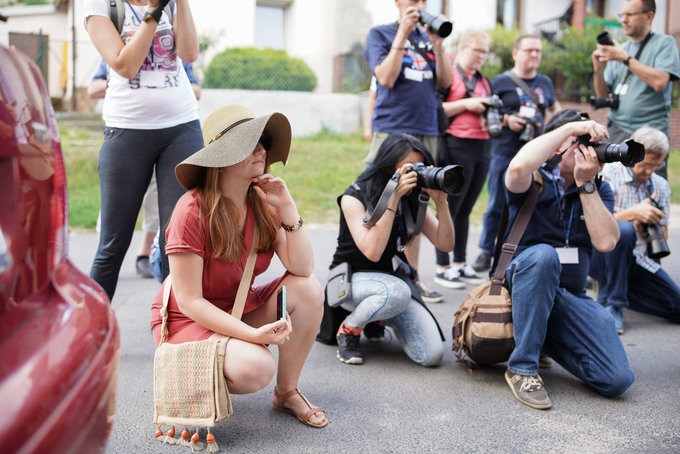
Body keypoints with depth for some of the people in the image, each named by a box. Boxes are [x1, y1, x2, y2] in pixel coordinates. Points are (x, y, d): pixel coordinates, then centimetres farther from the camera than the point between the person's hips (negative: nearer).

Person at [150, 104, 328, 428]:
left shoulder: (263, 204, -5)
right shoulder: (193, 211, -23)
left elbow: (302, 268, -13)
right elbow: (189, 301, -22)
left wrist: (287, 207, -22)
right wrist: (254, 334, -30)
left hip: (240, 309, 7)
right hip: (187, 319, -6)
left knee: (309, 289, -17)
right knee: (256, 368, -32)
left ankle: (287, 393, 0)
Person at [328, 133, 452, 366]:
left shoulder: (413, 199, 2)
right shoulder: (355, 197, -14)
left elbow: (445, 244, -4)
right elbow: (372, 251, -28)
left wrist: (441, 202, -19)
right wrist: (393, 198, -30)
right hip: (352, 278, -5)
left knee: (432, 355, -14)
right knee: (397, 291, -40)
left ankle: (381, 320, 15)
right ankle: (348, 329, -10)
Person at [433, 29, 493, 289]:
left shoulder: (483, 81, 21)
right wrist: (465, 104, -15)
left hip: (481, 148, 7)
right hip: (456, 147, -7)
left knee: (465, 209, 10)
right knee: (450, 208, -5)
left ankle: (460, 264, 17)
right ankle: (442, 268, 1)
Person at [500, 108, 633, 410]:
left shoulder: (599, 190, 11)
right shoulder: (534, 181, -1)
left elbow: (605, 242, -8)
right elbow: (518, 168, -29)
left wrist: (586, 184, -11)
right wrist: (571, 126, -20)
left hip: (572, 298, 4)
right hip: (524, 285, -4)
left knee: (617, 380, -16)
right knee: (542, 254, -39)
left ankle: (546, 337, 14)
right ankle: (522, 368, -25)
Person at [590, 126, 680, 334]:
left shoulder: (661, 186, 10)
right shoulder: (608, 174, -7)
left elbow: (662, 237, 10)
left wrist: (650, 228, -12)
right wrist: (633, 213, -24)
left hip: (640, 261, 6)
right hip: (600, 254, -5)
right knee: (623, 229, -38)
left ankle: (620, 288, 17)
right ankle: (611, 303, -22)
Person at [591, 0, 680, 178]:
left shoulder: (665, 43, 1)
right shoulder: (619, 49, 15)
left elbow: (659, 82, -16)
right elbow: (603, 94, 14)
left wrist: (625, 58, -14)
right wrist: (598, 68, -4)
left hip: (650, 131, -4)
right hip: (616, 130, 4)